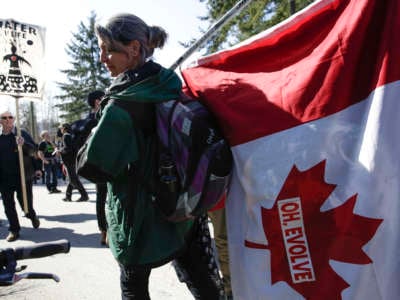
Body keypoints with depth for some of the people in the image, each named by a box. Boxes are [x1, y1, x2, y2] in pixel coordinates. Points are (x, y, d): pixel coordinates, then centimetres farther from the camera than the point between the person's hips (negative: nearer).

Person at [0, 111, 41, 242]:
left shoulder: (22, 134, 0)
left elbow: (33, 150, -6)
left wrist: (23, 144, -26)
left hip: (23, 175, -2)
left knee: (25, 202, 5)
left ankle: (32, 216, 37)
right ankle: (14, 230, 18)